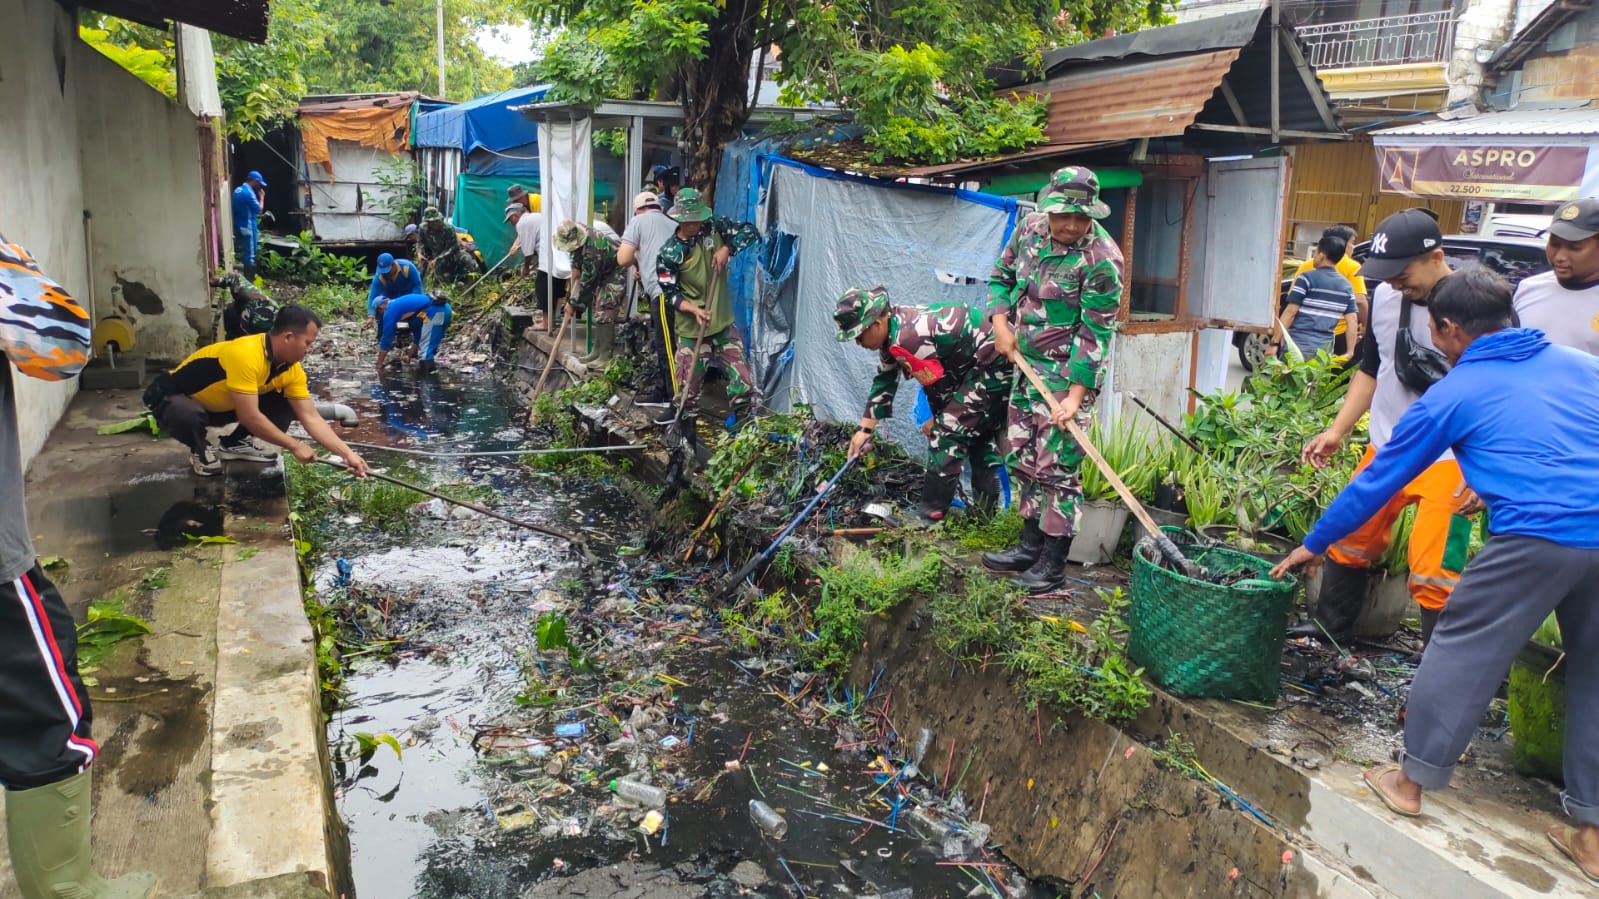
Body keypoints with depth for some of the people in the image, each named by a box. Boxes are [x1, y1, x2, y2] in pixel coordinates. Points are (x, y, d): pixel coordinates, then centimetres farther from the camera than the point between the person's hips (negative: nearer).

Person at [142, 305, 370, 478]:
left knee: (284, 403, -7)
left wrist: (347, 454, -20)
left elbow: (311, 418, -11)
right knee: (189, 416, -41)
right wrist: (294, 446, -29)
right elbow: (249, 417, -37)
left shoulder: (291, 369, -11)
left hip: (220, 406, 7)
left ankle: (234, 444, 8)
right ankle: (200, 450, -6)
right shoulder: (246, 354, -36)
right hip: (173, 398, -7)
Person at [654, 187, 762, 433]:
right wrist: (695, 310, -23)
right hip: (691, 330, -2)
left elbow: (751, 232, 0)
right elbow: (671, 294, -7)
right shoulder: (669, 253, -9)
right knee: (689, 387, 4)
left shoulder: (715, 228, -1)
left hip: (724, 324, 3)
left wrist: (726, 249, -12)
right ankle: (685, 433, 20)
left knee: (743, 382, -1)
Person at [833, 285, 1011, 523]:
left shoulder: (908, 337, -29)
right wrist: (865, 428, 14)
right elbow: (884, 381, 14)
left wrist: (938, 419, 1)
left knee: (949, 432, -12)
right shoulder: (891, 331, 3)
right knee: (980, 434, 20)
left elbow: (939, 385, -19)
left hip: (992, 365, -11)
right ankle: (986, 508, 32)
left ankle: (930, 515, -7)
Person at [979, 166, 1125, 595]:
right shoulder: (1029, 229, 1)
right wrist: (1001, 323, 0)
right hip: (1027, 363, 8)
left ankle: (1053, 564, 5)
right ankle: (1030, 546, 28)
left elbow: (1095, 331, -20)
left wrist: (1076, 395, -23)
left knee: (1057, 465, -5)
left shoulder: (1102, 260, -19)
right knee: (1022, 456, 14)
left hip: (1069, 371, -7)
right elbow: (1001, 277, 16)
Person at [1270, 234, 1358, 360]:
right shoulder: (1346, 286, 11)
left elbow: (1290, 312, -9)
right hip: (1325, 348, 6)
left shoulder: (1307, 278, -5)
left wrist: (1274, 342, -9)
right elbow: (1352, 321, 7)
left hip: (1299, 346, -5)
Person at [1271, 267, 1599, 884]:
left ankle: (1412, 781, 21)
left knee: (1461, 651, 11)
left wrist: (1313, 544, 22)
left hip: (1537, 538, -5)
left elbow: (1378, 481, 12)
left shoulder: (1453, 394, 6)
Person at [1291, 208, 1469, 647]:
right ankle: (1328, 628, 34)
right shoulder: (1384, 297, 2)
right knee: (1350, 539, 15)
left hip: (1447, 460, -6)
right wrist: (1337, 431, 11)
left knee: (1432, 570, -10)